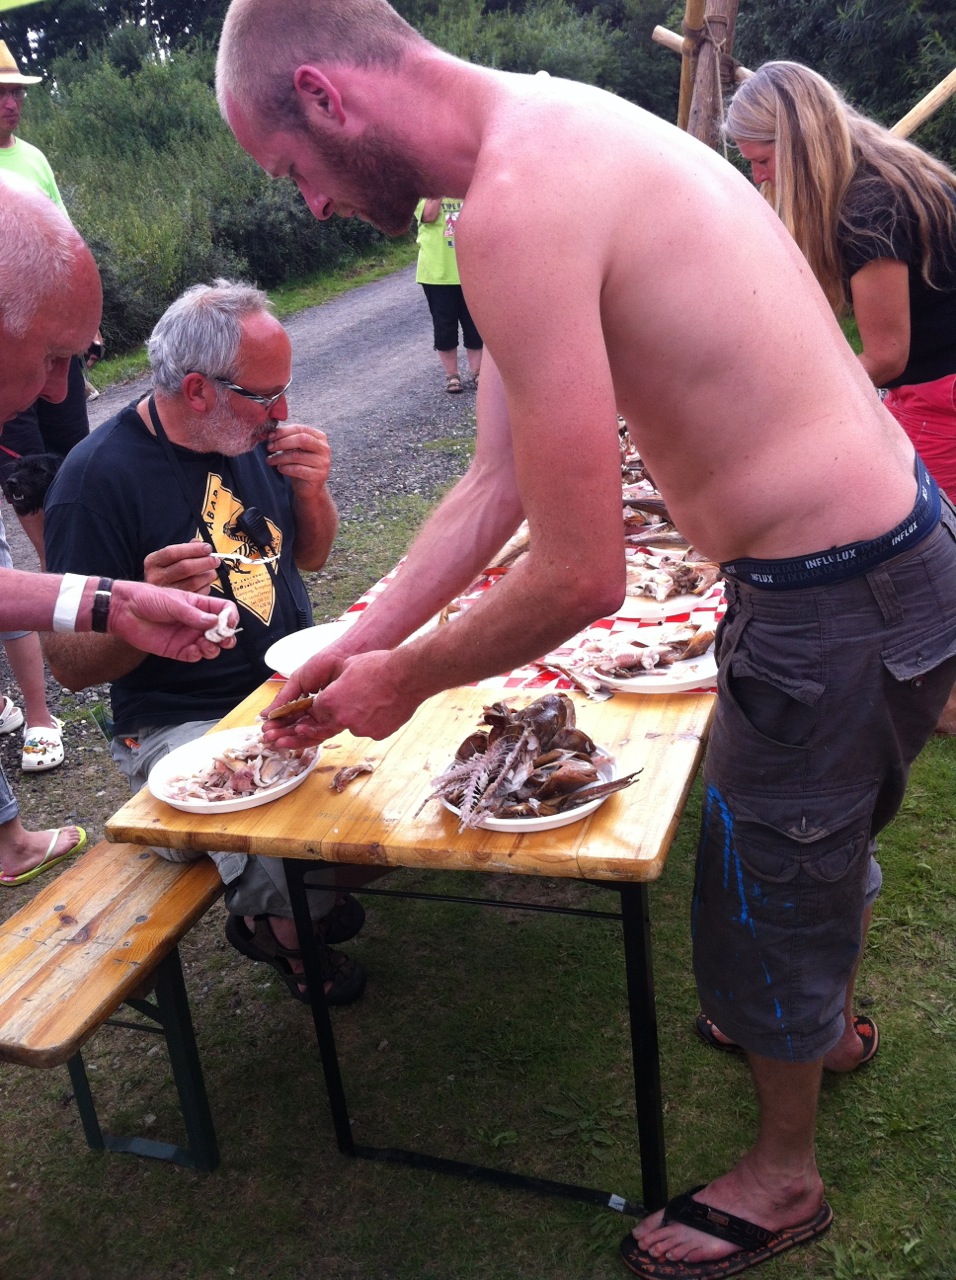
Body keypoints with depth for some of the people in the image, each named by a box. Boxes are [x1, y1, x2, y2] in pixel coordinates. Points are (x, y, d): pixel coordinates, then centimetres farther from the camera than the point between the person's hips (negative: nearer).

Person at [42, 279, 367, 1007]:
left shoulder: (253, 435, 3)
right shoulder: (99, 475, -17)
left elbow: (309, 557, 15)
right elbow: (72, 666, -13)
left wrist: (312, 491, -6)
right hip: (185, 722, -7)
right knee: (294, 875, -28)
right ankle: (274, 924, 12)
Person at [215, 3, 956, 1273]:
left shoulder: (516, 205, -25)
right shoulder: (546, 135, 7)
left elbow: (579, 578, -25)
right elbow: (495, 485, 7)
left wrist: (405, 681, -7)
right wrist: (357, 643, 10)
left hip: (838, 600, -9)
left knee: (763, 890, 14)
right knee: (806, 834, 32)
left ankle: (784, 1176, 43)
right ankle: (819, 1009, 63)